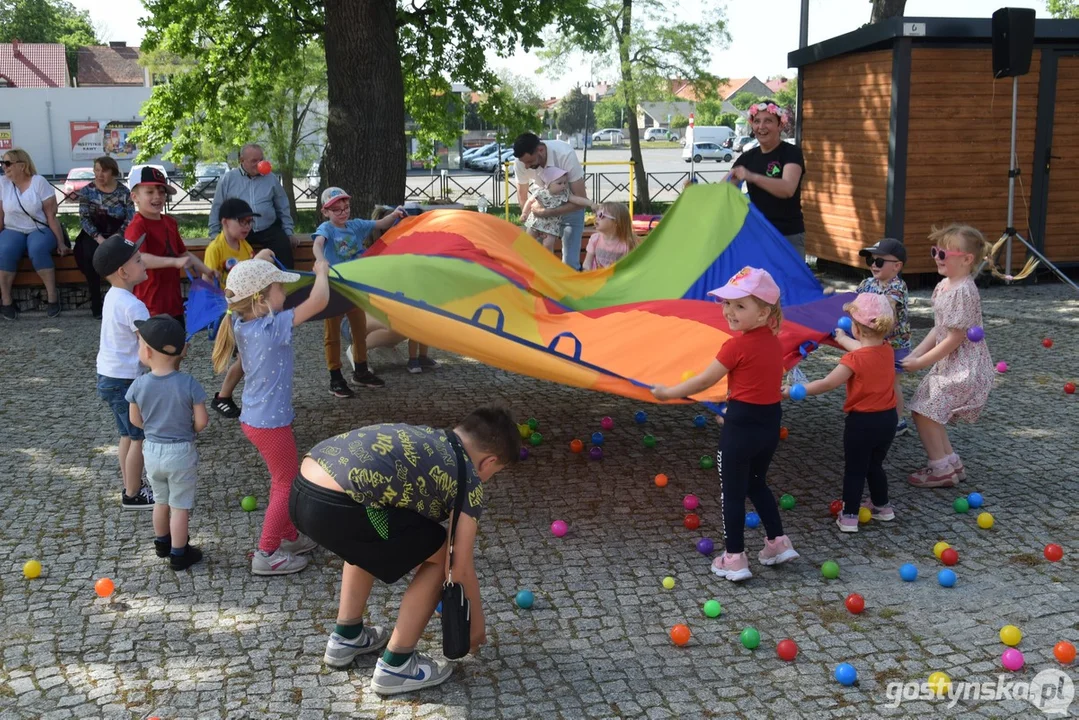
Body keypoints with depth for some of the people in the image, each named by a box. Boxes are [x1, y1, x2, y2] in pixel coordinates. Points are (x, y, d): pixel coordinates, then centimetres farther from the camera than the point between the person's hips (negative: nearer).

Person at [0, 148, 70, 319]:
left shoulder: (39, 182, -8)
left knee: (37, 249, -36)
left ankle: (52, 296, -23)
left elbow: (51, 215, -8)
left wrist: (61, 242, -9)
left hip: (40, 229, -2)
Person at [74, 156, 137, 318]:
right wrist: (98, 237, -20)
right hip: (94, 235, 1)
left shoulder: (124, 192, 2)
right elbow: (84, 218, -3)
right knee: (91, 255, -32)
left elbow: (130, 219, -4)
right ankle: (96, 305, -25)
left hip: (117, 234, 0)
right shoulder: (87, 191, 4)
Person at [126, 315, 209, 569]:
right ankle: (178, 555, 18)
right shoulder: (188, 384, -20)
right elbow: (201, 422, -15)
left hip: (152, 451, 4)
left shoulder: (139, 385, -12)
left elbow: (136, 420, 0)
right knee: (180, 506, 9)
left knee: (161, 500, 24)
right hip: (181, 453, -3)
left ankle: (162, 543, 41)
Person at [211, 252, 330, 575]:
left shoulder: (242, 324, -1)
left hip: (253, 418, 9)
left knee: (283, 478, 24)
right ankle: (266, 554, 13)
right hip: (271, 423, -9)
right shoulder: (272, 327, -25)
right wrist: (321, 267, -12)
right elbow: (318, 301, -28)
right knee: (287, 484, 6)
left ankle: (288, 537, 38)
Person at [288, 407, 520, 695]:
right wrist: (477, 626, 26)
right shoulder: (469, 481, 7)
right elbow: (461, 569, 10)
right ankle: (395, 667, 19)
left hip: (301, 491, 8)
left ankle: (346, 637, 42)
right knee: (439, 554, 12)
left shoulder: (422, 438, 28)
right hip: (335, 508, -8)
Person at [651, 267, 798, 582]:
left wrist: (667, 392, -1)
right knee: (756, 484, 26)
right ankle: (778, 542, 29)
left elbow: (703, 381, -13)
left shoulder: (737, 346, -18)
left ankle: (734, 559, 12)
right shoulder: (774, 343, 4)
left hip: (742, 426, -7)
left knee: (732, 492, 6)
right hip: (770, 422, 7)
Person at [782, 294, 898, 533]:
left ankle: (849, 516, 13)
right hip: (888, 419, 6)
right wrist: (843, 339, 37)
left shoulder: (854, 360, -22)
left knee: (854, 470, 7)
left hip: (862, 422, -6)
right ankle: (882, 506, 38)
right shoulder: (887, 351, -1)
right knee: (875, 465, 25)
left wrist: (793, 391, -16)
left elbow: (826, 384, -22)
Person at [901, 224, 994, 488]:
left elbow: (955, 338, -22)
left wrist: (920, 362, -15)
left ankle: (941, 469, 5)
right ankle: (951, 462, 24)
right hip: (948, 364, 10)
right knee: (930, 412, 13)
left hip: (963, 368, -10)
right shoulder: (944, 286, 7)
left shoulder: (963, 291, -22)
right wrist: (914, 354, 5)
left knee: (923, 411, -8)